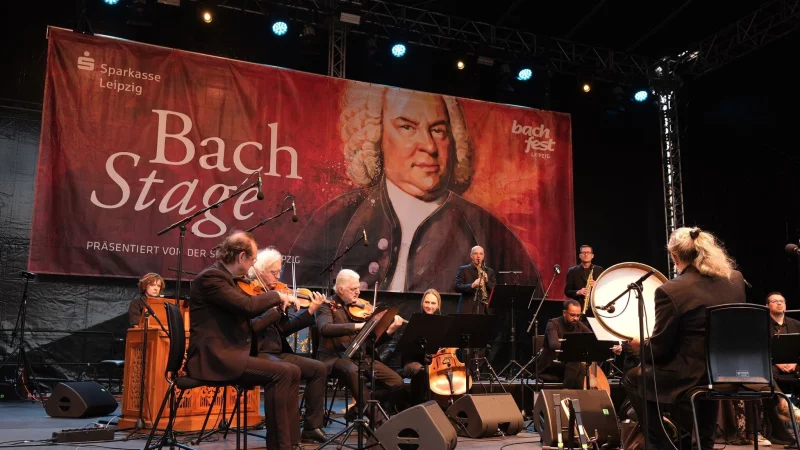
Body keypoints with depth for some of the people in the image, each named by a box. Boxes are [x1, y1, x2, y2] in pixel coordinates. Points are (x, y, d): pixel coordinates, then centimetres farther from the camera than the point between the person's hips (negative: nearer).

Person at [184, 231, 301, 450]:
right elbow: (248, 306, -26)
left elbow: (245, 313, 22)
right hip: (213, 358, -10)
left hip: (227, 355, 10)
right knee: (280, 374, -20)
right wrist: (276, 295, -9)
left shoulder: (226, 278, 16)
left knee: (292, 372, 2)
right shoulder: (210, 277, -14)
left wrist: (276, 302, 13)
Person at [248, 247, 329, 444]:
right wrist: (277, 307, -22)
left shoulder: (272, 293, 14)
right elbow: (251, 326, -23)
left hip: (277, 353, 8)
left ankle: (312, 426, 4)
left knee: (319, 368, -2)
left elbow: (284, 329, 12)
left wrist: (310, 311, 6)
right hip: (256, 354, -8)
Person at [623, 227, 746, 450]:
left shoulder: (670, 291, -19)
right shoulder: (736, 279, 1)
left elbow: (659, 348, -11)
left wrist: (641, 346, 11)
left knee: (632, 379, 18)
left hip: (691, 376, -6)